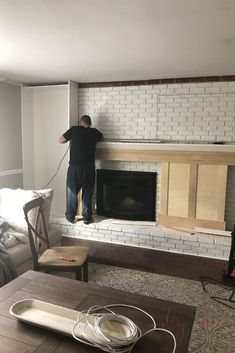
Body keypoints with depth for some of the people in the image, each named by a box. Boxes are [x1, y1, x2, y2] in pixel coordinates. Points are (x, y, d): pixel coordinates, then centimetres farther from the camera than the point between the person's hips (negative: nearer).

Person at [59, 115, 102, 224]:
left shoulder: (74, 130, 1)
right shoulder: (94, 132, 5)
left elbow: (61, 140, 11)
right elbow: (100, 136, 28)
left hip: (74, 167, -1)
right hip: (88, 168, 1)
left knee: (72, 192, 12)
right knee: (87, 193, 11)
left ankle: (70, 216, 19)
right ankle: (87, 217, 16)